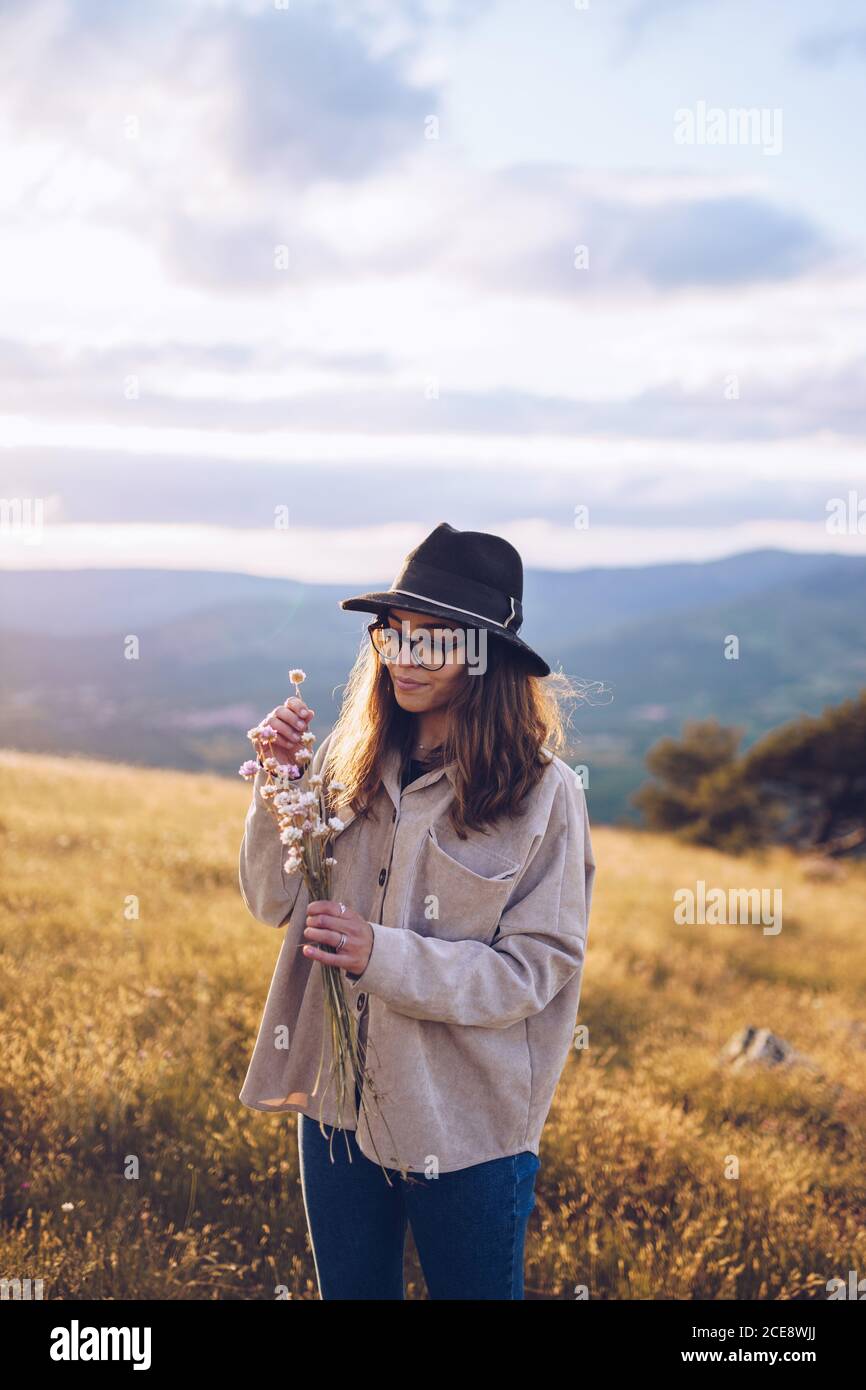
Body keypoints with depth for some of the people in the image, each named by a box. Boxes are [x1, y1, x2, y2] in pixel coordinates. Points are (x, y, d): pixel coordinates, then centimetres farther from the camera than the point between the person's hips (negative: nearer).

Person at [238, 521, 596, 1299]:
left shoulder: (540, 792, -13)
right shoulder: (353, 763, -1)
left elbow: (537, 968, -13)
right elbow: (274, 903, 2)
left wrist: (385, 957, -24)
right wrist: (281, 782, -13)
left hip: (465, 1127, -4)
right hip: (336, 1098, 4)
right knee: (349, 1289, 21)